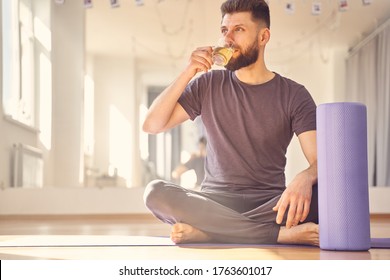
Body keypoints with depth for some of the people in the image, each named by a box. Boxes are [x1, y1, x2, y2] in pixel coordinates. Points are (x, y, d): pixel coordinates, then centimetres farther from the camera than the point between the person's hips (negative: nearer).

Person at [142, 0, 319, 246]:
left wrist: (304, 178, -34)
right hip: (216, 201, 2)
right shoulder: (209, 85, 8)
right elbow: (152, 125, 2)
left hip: (269, 203, -1)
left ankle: (209, 230, -31)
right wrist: (187, 73, -8)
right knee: (155, 192, -29)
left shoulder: (294, 95, 1)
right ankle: (281, 233, -31)